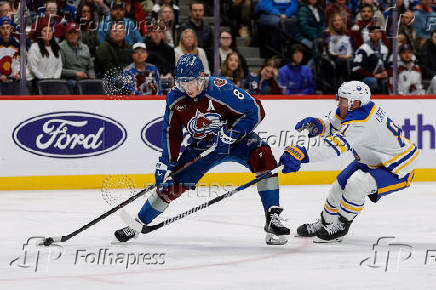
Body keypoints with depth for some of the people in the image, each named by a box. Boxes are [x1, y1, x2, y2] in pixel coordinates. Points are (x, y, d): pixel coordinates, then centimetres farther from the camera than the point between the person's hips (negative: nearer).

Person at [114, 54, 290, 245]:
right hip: (202, 146, 4)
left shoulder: (221, 89, -28)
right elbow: (171, 132, 1)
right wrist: (166, 163, -4)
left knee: (262, 156, -32)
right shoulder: (175, 98, -12)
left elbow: (255, 111, -24)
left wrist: (230, 133, -30)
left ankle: (272, 218, -28)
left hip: (236, 140, -4)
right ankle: (136, 225, 15)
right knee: (173, 184, -3)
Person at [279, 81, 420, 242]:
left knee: (355, 185, -27)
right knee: (340, 185, 12)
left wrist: (301, 154, -53)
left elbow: (336, 146, -46)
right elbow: (334, 124, 6)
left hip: (397, 168, -11)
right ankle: (324, 223, 34)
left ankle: (341, 227, -6)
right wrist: (318, 125, -17)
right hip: (373, 161, 11)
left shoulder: (360, 124, -36)